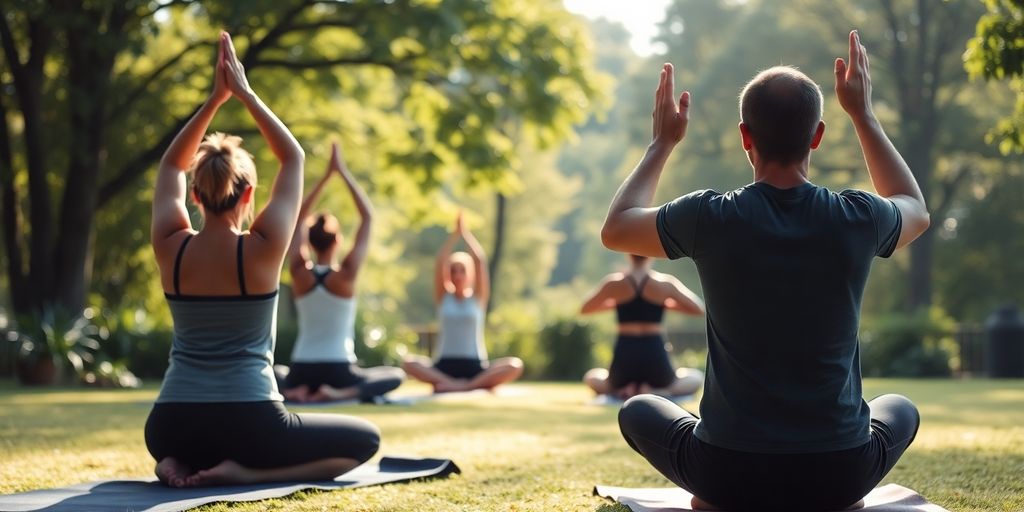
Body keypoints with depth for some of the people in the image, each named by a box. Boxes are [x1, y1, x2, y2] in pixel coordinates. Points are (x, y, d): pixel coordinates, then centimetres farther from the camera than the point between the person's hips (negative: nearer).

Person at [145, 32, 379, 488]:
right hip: (248, 425, -5)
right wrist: (244, 93, 8)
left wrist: (215, 97, 13)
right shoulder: (263, 249, -9)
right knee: (365, 439, 15)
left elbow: (172, 166, 17)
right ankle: (246, 472, -5)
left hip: (170, 428, 5)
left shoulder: (171, 248, -1)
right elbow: (293, 158, 5)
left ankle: (179, 465, 6)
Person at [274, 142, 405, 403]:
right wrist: (343, 172, -1)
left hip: (301, 371, 3)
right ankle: (341, 393, -10)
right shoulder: (345, 275, -9)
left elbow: (297, 218, 8)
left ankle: (292, 390, -1)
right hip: (338, 371, -3)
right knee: (395, 375, 16)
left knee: (276, 373, 35)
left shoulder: (300, 274, -2)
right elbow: (368, 217, -4)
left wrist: (326, 175, 9)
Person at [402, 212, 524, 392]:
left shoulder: (478, 297, 9)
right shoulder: (443, 297, 10)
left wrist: (465, 232, -5)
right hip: (444, 365, 0)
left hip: (474, 367, 0)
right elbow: (439, 264, -5)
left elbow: (480, 262, -5)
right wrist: (455, 233, -6)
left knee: (515, 365, -28)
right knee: (408, 363, -31)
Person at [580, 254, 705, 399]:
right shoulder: (666, 283, -2)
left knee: (592, 378, 33)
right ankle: (655, 392, -3)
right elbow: (700, 309, 10)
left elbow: (584, 309, 17)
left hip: (624, 362, 1)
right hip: (655, 361, -1)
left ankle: (623, 390, -1)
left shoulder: (613, 282, 0)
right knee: (696, 378, 28)